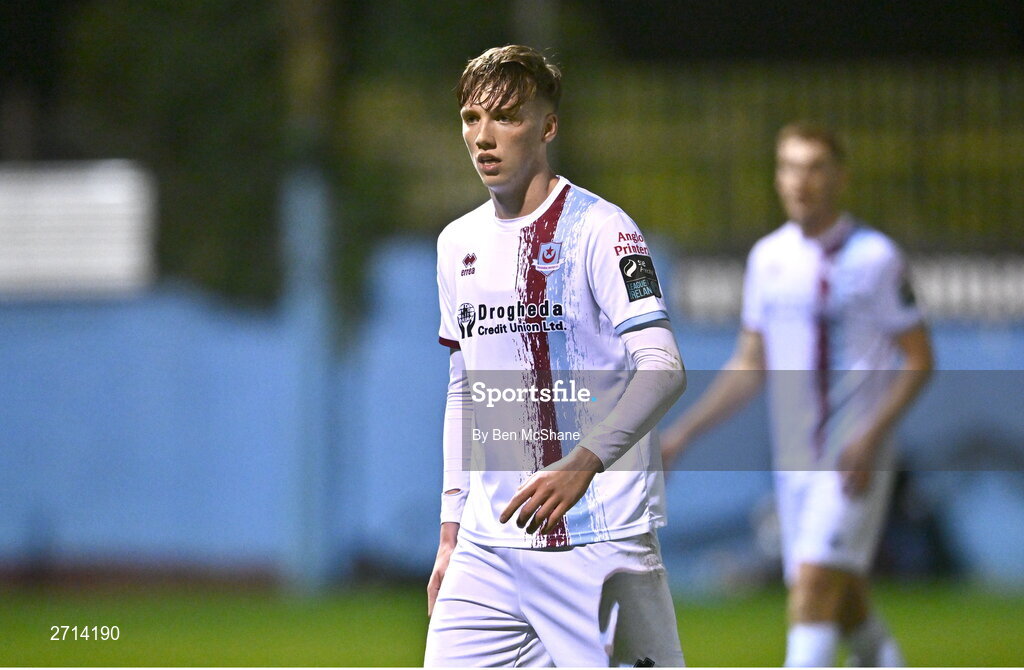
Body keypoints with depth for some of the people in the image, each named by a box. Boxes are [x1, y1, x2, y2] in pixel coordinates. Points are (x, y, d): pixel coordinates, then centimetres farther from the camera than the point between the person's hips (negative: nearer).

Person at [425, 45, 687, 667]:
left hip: (598, 540, -6)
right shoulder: (458, 243, 15)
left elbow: (663, 369, -19)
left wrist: (583, 463, -34)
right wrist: (451, 532, 17)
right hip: (489, 541, 6)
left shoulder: (597, 228, -8)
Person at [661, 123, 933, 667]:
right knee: (844, 604, 9)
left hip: (855, 459, -5)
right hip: (794, 458, 6)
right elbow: (749, 366, 16)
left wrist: (871, 437, -18)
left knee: (814, 584, -19)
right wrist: (681, 434, 8)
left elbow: (918, 360, -5)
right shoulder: (768, 257, 9)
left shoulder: (875, 257, -7)